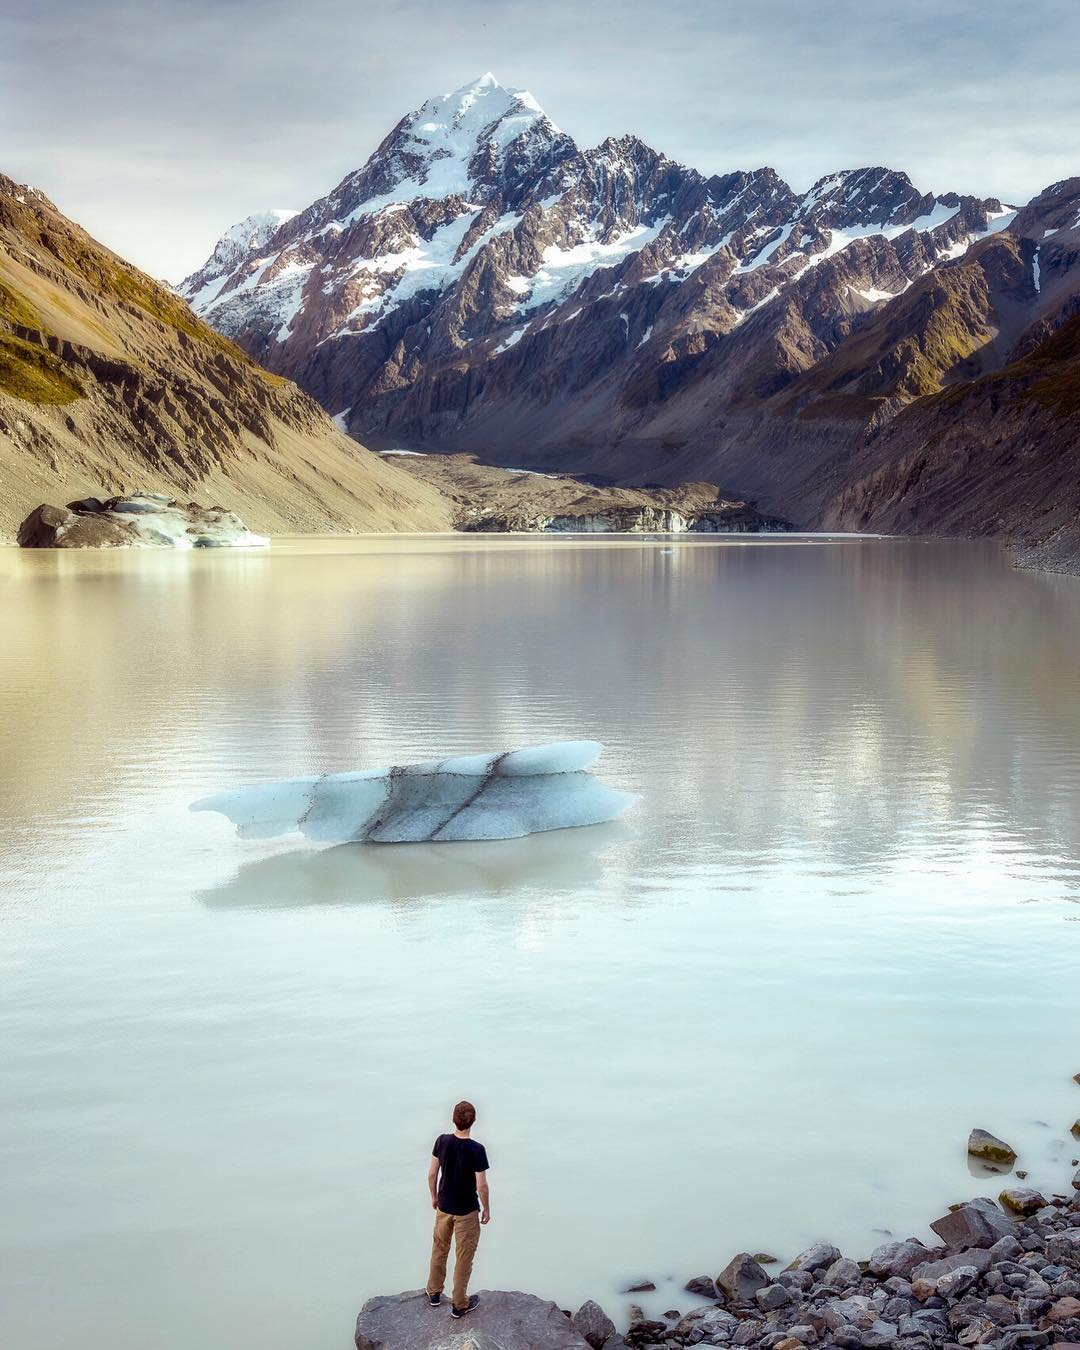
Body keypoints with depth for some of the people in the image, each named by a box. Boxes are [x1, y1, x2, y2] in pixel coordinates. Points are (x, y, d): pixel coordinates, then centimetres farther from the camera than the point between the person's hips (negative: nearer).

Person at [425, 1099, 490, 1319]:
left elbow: (432, 1174, -2)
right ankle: (459, 1304, 23)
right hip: (467, 1210, -4)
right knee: (464, 1257, 11)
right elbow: (481, 1186, -18)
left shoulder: (442, 1141, -12)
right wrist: (487, 1209, -2)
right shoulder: (477, 1150, -24)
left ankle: (434, 1293, 39)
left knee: (439, 1249, 24)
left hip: (443, 1207, 4)